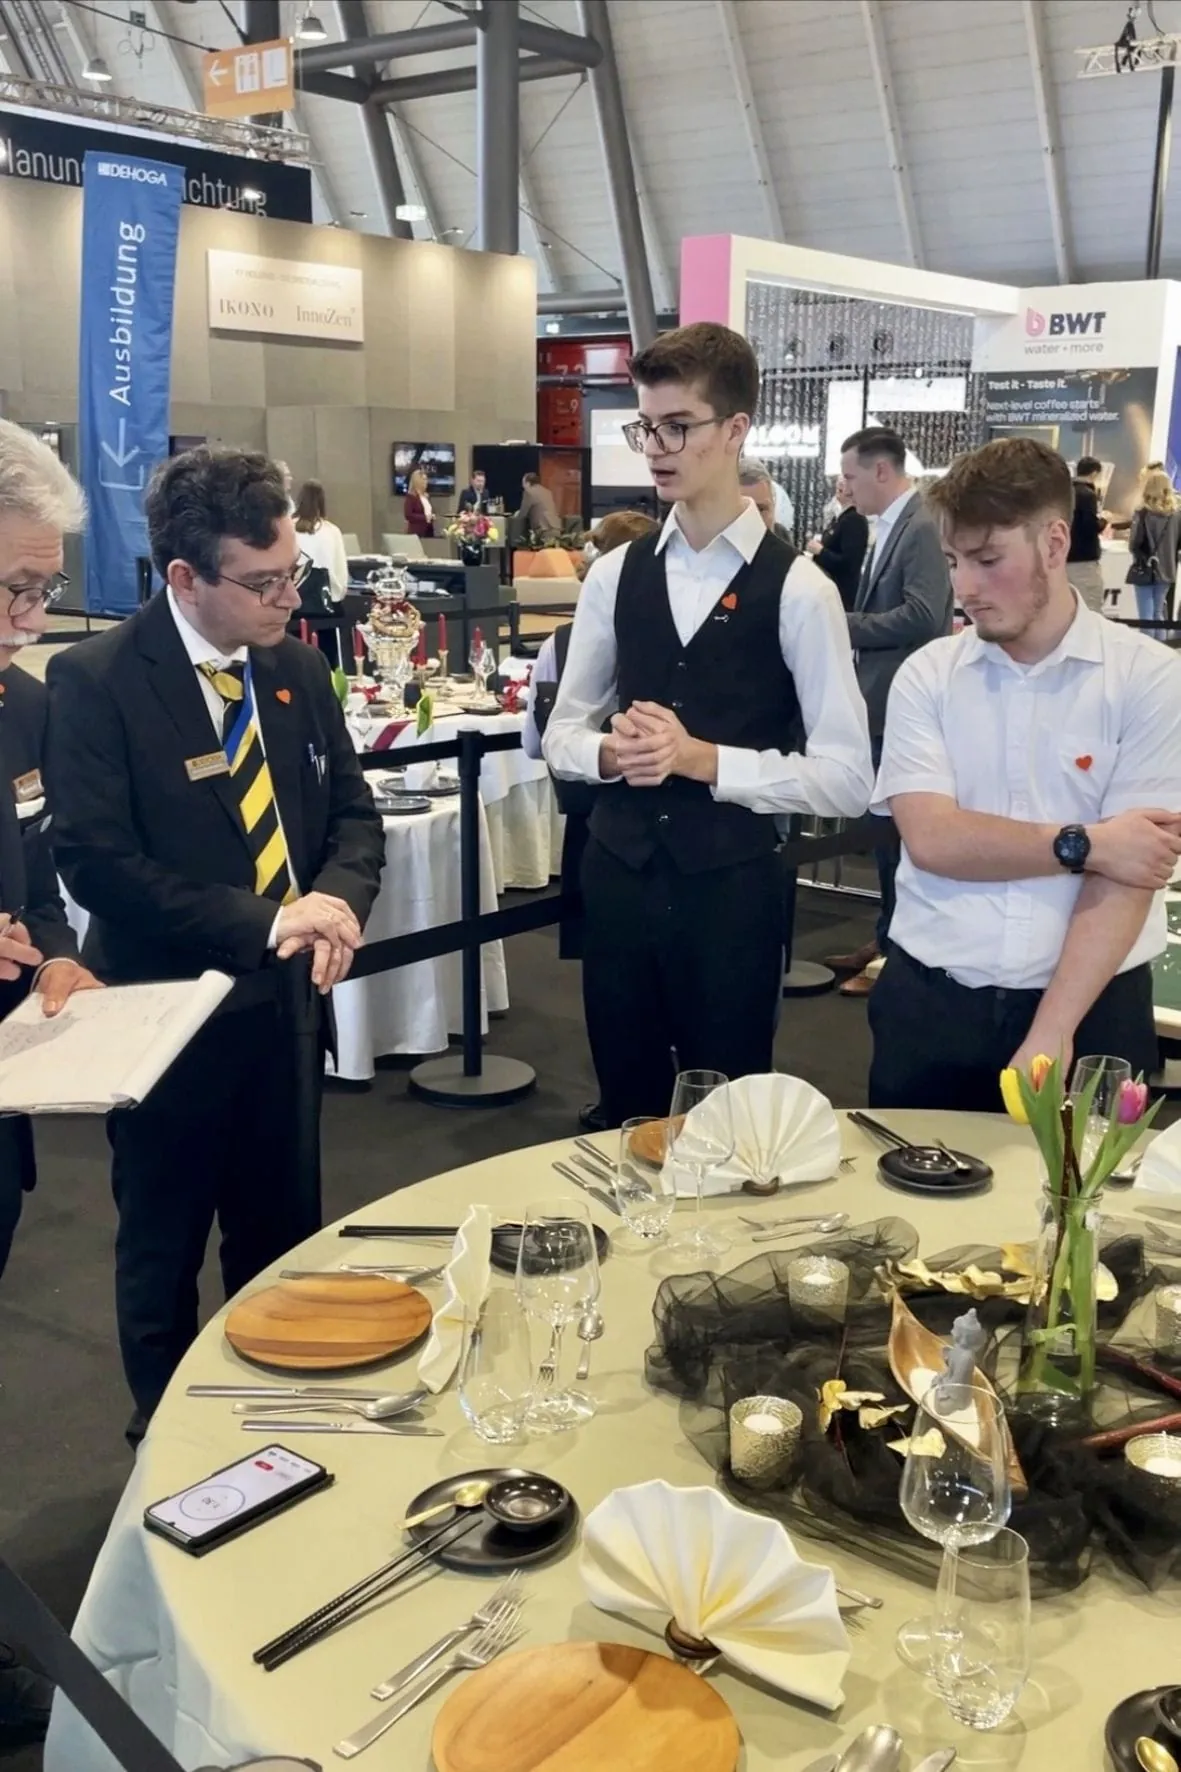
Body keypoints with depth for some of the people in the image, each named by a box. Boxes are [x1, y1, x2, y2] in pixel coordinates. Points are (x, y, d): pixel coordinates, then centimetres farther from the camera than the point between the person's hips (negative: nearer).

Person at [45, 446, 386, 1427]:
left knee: (283, 1237, 18)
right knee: (163, 1252, 14)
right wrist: (261, 922, -24)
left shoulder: (297, 667, 2)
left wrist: (337, 899, -15)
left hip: (286, 1000, 5)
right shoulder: (94, 678, -16)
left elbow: (353, 811, 7)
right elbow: (95, 860, -21)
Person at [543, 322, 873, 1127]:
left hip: (732, 888, -4)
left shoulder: (798, 590, -9)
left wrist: (703, 759, -19)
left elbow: (847, 778, -11)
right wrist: (610, 753, -11)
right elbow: (562, 733, 12)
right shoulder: (615, 575, 4)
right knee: (627, 1112, 17)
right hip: (619, 876, 4)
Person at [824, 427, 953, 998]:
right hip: (883, 703, 10)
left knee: (901, 832, -1)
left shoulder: (922, 528, -16)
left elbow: (922, 616, -25)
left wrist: (843, 625, -17)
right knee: (887, 827, 16)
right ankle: (889, 937, 27)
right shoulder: (889, 527, 13)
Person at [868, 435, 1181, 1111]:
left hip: (1090, 1006, -2)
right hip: (930, 1000, 2)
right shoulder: (927, 674, 2)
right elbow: (930, 838, -9)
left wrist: (1051, 1035, -18)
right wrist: (1081, 845, -14)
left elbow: (1126, 870, -12)